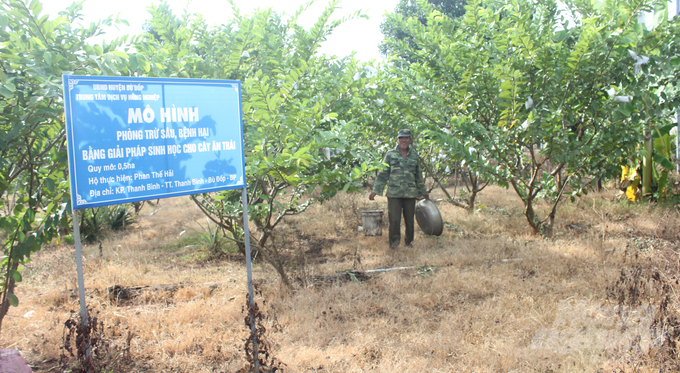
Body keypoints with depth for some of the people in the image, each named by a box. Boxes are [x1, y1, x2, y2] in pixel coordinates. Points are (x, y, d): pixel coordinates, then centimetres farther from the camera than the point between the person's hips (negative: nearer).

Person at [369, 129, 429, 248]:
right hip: (394, 193, -2)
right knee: (394, 219, -6)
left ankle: (409, 242, 22)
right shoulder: (390, 154, 4)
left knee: (410, 219, 7)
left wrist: (423, 191, 25)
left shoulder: (414, 155, 12)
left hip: (410, 193, 3)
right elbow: (382, 174, 5)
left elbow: (418, 176, 21)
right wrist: (375, 191, 1)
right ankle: (394, 241, 10)